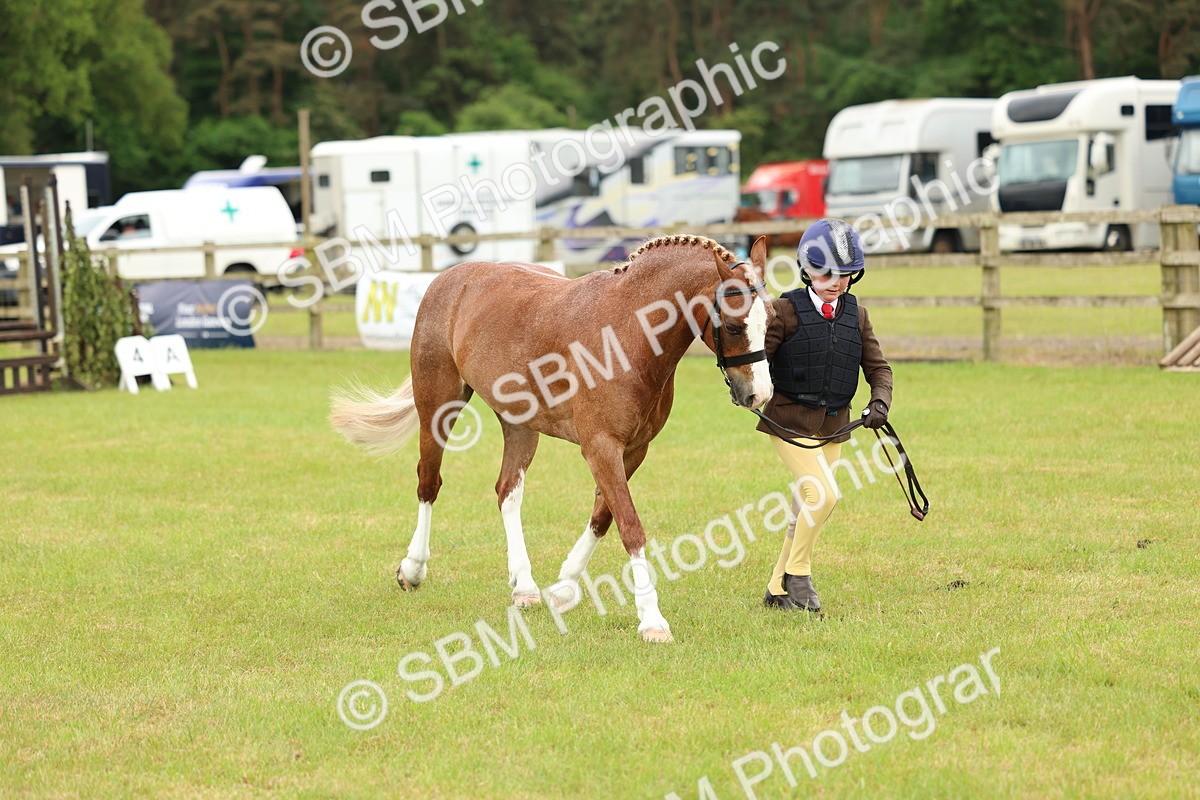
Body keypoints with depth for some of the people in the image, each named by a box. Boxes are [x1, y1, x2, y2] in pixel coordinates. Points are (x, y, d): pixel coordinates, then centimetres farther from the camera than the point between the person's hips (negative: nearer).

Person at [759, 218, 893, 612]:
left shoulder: (856, 317, 7)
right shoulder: (787, 311, -8)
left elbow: (877, 367, 9)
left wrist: (880, 402, -11)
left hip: (834, 424, 6)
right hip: (790, 418, -6)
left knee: (806, 507, 11)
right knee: (822, 494, -19)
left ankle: (779, 589, 24)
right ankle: (797, 574, 0)